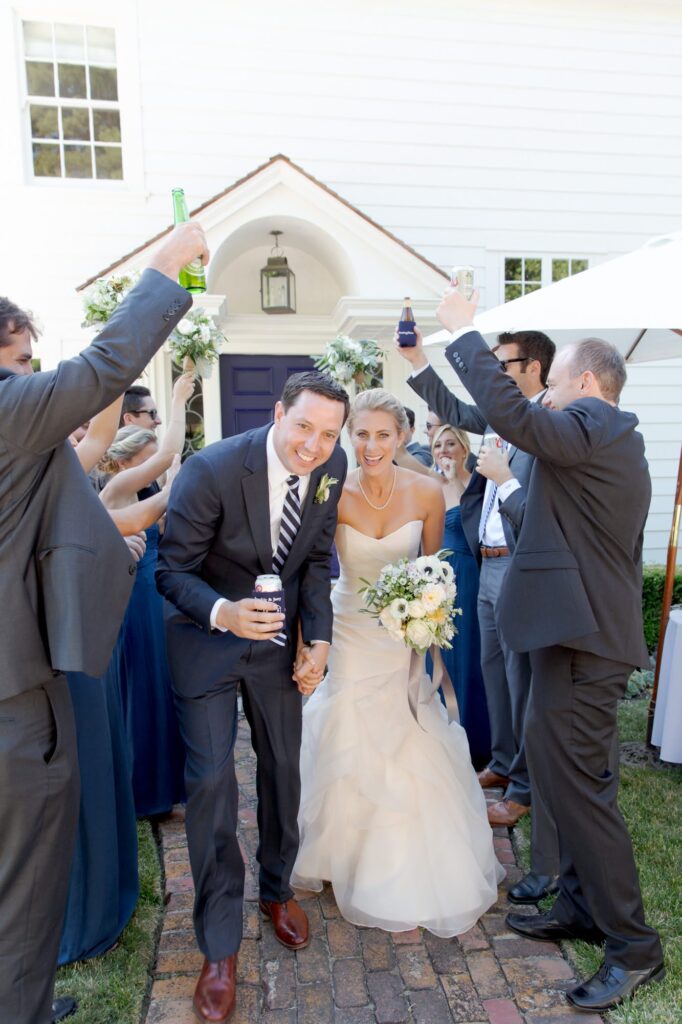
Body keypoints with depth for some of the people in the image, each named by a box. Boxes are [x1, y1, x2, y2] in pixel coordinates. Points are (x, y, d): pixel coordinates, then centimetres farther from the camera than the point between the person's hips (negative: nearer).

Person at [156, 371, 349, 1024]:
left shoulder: (332, 467, -12)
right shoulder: (211, 470, -27)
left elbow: (315, 558, 1)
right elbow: (171, 569, -19)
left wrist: (318, 639, -7)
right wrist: (223, 613, -37)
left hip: (278, 634, 4)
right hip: (206, 635, -4)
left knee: (282, 768, 15)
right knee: (211, 782, -3)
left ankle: (277, 889, 43)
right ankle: (220, 947, 18)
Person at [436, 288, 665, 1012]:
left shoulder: (587, 431, -14)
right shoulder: (615, 439, 18)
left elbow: (509, 414, -28)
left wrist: (464, 331, -15)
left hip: (580, 641, -11)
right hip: (592, 631, 11)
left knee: (576, 785, -2)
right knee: (570, 777, 19)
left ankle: (633, 946, 13)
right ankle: (582, 907, 33)